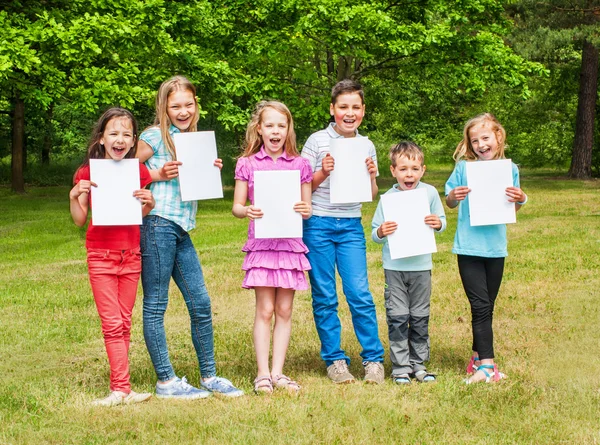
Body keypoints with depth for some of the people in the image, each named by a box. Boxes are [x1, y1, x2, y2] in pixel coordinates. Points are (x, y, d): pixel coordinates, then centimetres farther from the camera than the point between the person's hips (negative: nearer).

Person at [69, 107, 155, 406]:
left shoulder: (138, 172, 4)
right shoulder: (88, 172, -4)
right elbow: (79, 219, -3)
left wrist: (149, 202, -7)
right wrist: (74, 196, -20)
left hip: (131, 253, 3)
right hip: (100, 254, -3)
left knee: (124, 323, 6)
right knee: (112, 324, -6)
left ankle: (119, 388, 10)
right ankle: (122, 389, -6)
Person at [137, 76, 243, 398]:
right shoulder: (155, 136, -4)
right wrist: (158, 174, -15)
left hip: (182, 229, 7)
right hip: (157, 224, -7)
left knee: (201, 303, 7)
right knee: (155, 306, 0)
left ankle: (209, 376, 17)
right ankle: (166, 381, 4)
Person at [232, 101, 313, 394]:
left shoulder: (300, 165, 7)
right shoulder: (248, 164, 3)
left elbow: (307, 208, 11)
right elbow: (236, 207, 5)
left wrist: (305, 210, -12)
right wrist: (246, 211, -17)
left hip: (291, 243, 2)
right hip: (261, 244, -2)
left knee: (284, 310, 4)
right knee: (265, 310, -4)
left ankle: (278, 372, 11)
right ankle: (262, 373, 3)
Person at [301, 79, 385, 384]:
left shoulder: (366, 146, 8)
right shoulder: (317, 141, -2)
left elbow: (372, 195, 14)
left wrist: (371, 175, -6)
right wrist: (322, 173, -16)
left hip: (351, 226, 2)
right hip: (318, 225, -2)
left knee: (360, 294, -5)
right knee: (324, 297, 2)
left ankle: (373, 359, 4)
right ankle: (334, 359, 12)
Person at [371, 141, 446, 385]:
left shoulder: (430, 192, -1)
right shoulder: (388, 198, -5)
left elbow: (442, 220, 8)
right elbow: (375, 233, -1)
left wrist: (438, 223, -14)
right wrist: (380, 232, -22)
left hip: (421, 265, 2)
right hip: (395, 266, -2)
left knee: (420, 318, 10)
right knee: (397, 318, -1)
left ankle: (418, 363, 21)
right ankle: (400, 367, 7)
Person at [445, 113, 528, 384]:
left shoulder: (509, 169, 2)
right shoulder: (464, 167, -4)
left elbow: (512, 209, 9)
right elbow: (449, 203, 4)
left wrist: (520, 200, -12)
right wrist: (454, 196, -18)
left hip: (495, 247, 3)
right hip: (469, 247, -3)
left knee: (487, 307, 12)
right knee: (480, 306, -8)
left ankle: (478, 358, 24)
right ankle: (486, 364, -8)